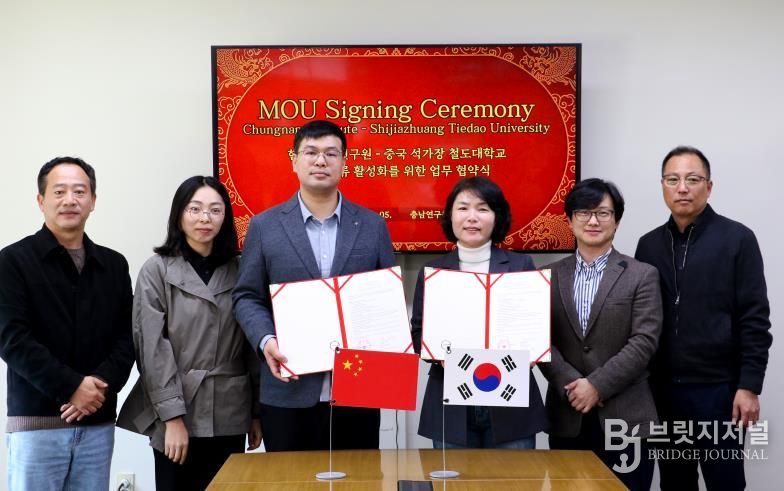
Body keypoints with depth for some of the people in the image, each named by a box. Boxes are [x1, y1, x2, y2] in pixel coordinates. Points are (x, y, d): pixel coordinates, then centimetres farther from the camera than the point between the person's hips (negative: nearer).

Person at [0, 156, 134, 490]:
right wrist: (71, 387, -15)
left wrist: (102, 385, -11)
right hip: (36, 421, -4)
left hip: (98, 422, 4)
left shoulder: (114, 264, 12)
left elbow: (127, 336, 7)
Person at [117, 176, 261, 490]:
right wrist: (172, 416, -14)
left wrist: (256, 412, 5)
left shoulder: (238, 271, 8)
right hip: (178, 415, -3)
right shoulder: (156, 270, -1)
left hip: (230, 416, 3)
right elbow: (152, 349, -7)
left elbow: (250, 345, 8)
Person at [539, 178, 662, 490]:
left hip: (624, 418, -2)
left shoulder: (642, 276, 1)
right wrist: (571, 385, -12)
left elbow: (644, 342, -8)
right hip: (567, 417, 2)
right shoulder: (550, 277, 9)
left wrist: (597, 385, -14)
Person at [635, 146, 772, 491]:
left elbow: (755, 319, -7)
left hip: (718, 388, -4)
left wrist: (749, 386, -11)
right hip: (663, 388, 4)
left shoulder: (737, 239, -4)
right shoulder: (649, 244, 8)